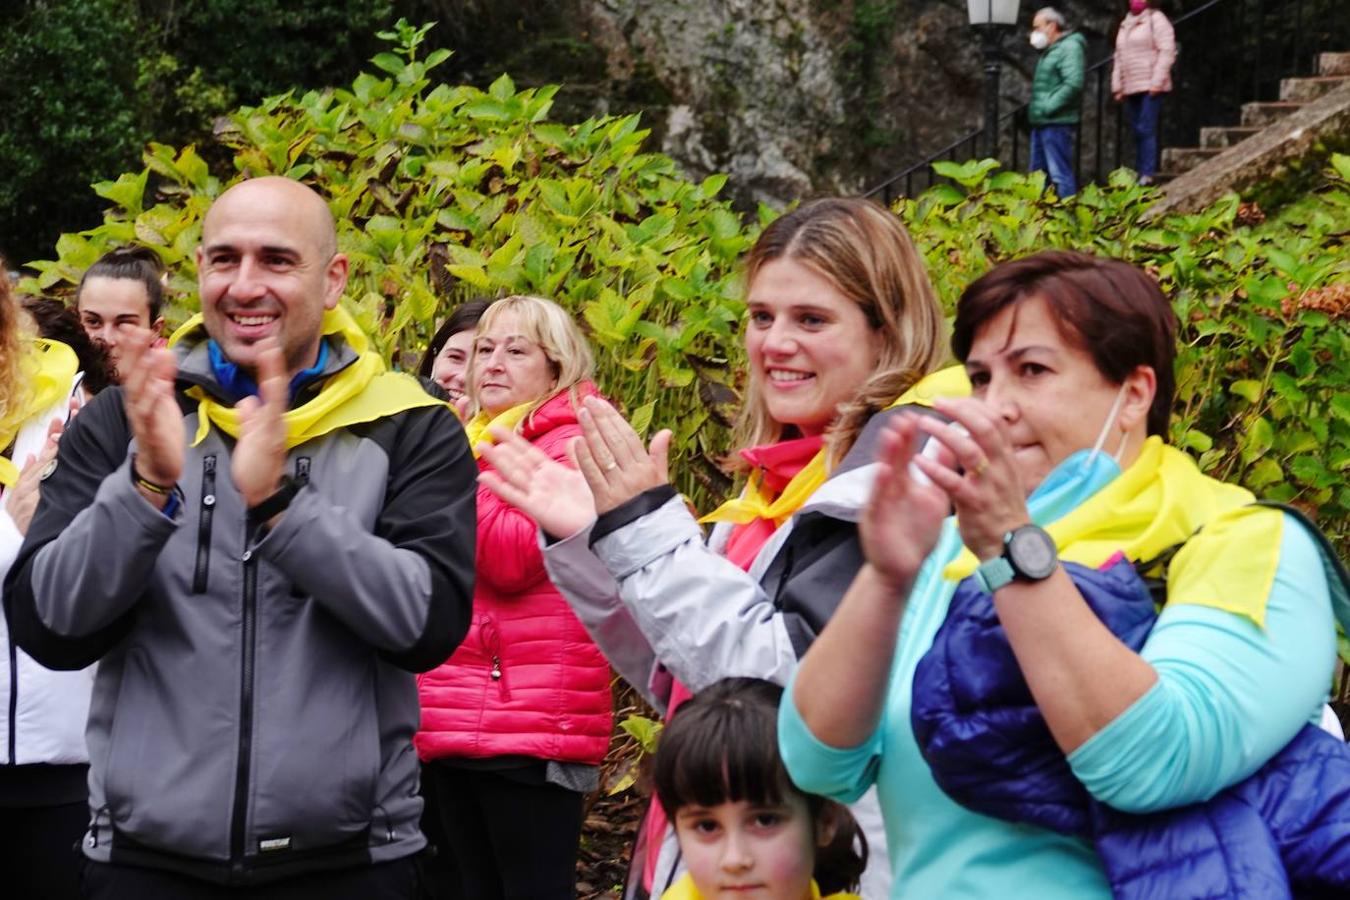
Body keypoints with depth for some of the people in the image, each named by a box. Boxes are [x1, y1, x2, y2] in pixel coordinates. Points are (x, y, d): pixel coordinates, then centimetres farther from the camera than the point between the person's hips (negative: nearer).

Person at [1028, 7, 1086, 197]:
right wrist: (1035, 109, 15)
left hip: (1057, 124, -10)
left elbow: (1073, 83, -24)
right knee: (1038, 173, 14)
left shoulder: (1069, 48, -11)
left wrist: (1049, 106, -21)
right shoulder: (1049, 51, 20)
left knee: (1061, 175, -10)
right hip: (1041, 123, 10)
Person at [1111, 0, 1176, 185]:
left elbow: (1167, 52, -10)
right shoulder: (1125, 25, 21)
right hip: (1131, 88, 7)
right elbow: (1119, 59, 23)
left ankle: (1147, 175, -16)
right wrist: (1117, 86, 16)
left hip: (1150, 87, -7)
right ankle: (1139, 174, 8)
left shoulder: (1156, 19, -2)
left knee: (1145, 129, -14)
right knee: (1137, 132, 6)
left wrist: (1157, 81, -17)